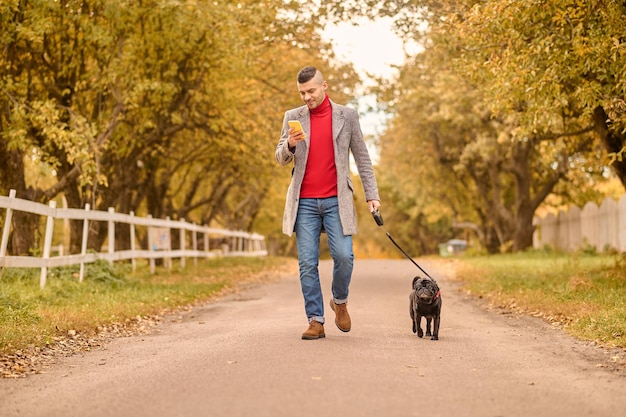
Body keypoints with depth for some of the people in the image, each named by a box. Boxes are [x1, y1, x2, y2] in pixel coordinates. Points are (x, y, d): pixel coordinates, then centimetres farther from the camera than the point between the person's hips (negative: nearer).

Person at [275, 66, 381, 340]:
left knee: (343, 256, -11)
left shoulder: (347, 116, 6)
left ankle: (340, 301, 17)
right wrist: (290, 145, -15)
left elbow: (362, 158, 8)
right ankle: (315, 321, 5)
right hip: (304, 202, 1)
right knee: (307, 263, -1)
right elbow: (281, 159, 8)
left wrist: (371, 194, 1)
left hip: (336, 201, -1)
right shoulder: (293, 117, 9)